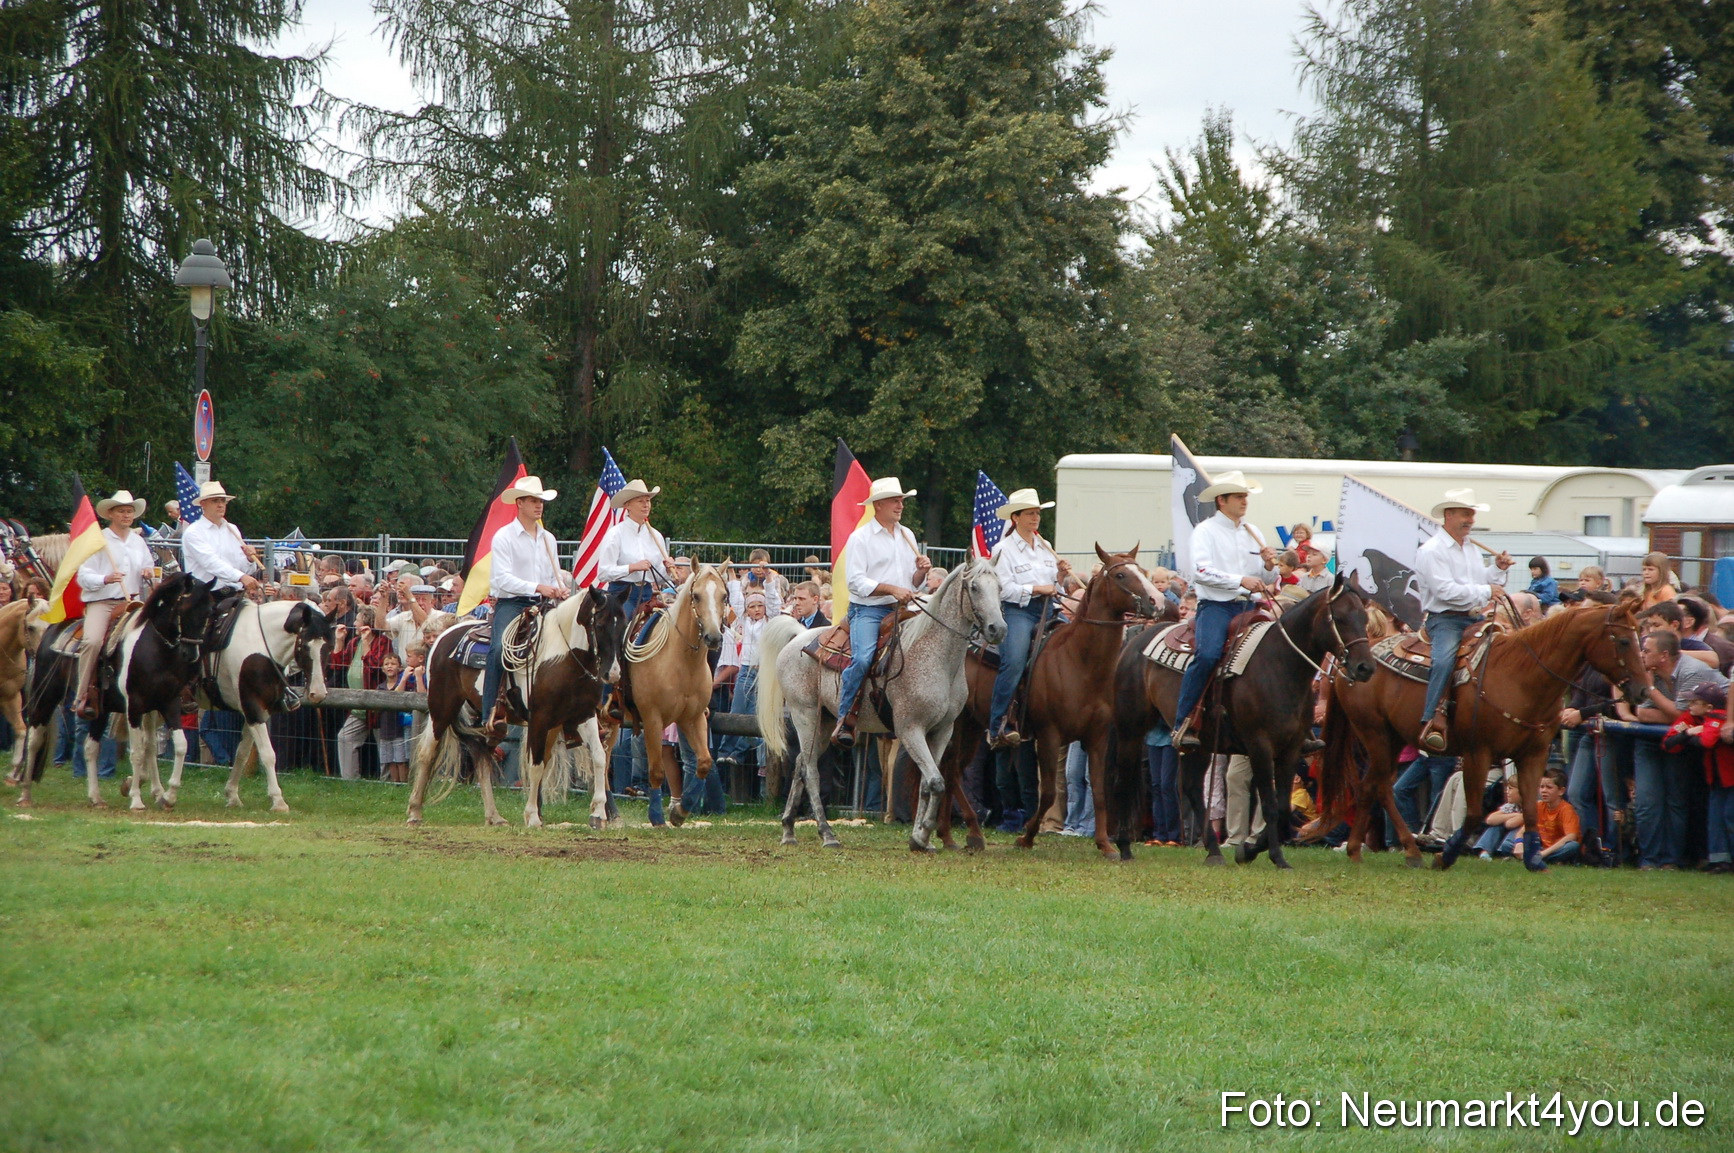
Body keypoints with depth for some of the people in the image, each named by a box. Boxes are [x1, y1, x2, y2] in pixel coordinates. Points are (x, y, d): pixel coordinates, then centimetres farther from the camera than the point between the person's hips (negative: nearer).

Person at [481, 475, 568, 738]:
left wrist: (559, 589, -2)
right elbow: (503, 578, -13)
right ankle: (492, 714, -31)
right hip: (511, 604, -6)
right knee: (500, 648, -29)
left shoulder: (548, 539, 17)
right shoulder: (504, 537, -3)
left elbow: (555, 575, 21)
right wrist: (537, 588, -20)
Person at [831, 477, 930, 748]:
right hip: (867, 610, -6)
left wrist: (922, 571, 0)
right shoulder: (860, 538, -1)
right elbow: (855, 580, -11)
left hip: (901, 611, 6)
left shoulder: (907, 536, 19)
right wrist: (892, 589, -19)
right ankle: (844, 719, -20)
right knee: (863, 659, -29)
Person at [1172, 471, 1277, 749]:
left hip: (1247, 606, 6)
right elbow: (1201, 572, -14)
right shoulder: (1205, 532, 2)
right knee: (1208, 655, -30)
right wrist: (1240, 580, -19)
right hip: (1215, 606, -6)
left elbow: (1268, 582, 20)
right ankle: (1184, 724, -26)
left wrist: (1269, 567, -2)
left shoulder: (1254, 534, 19)